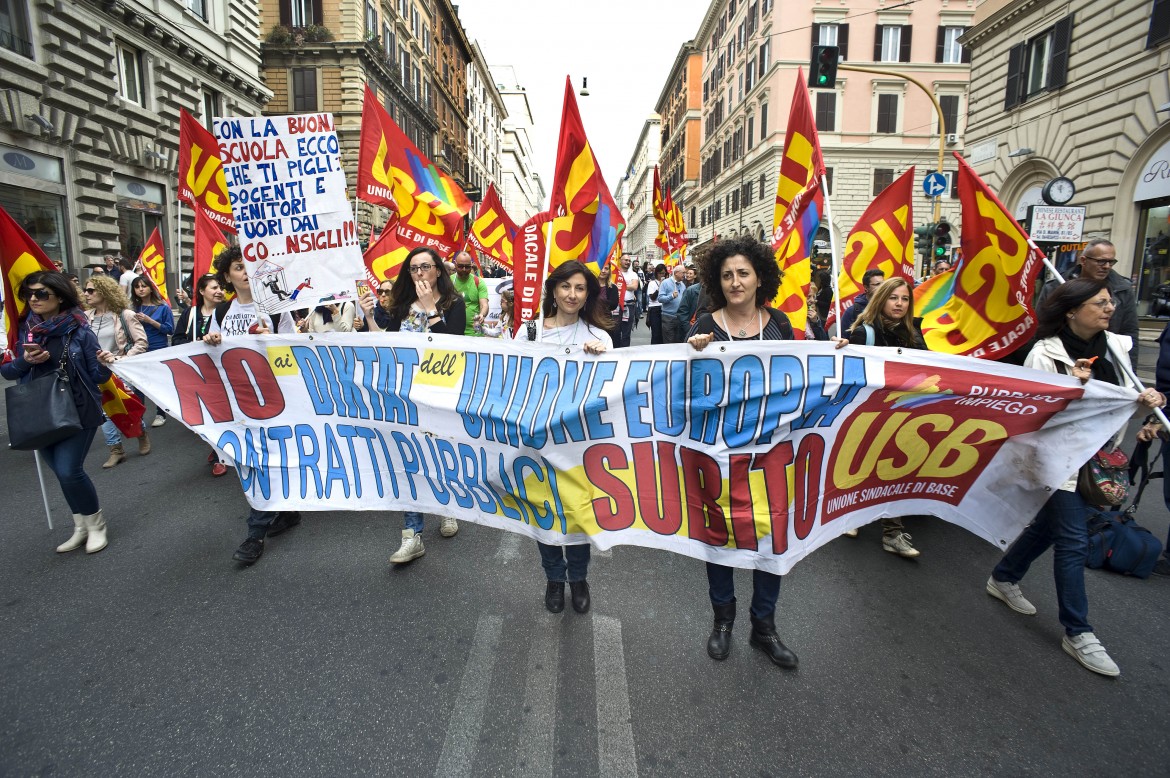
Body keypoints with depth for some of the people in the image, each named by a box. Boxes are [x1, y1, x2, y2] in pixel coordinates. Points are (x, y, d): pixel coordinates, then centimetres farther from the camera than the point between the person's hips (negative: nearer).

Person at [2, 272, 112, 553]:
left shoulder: (79, 330, -9)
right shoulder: (23, 330, 1)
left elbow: (98, 375, -8)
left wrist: (107, 364, -29)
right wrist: (25, 361, -14)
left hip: (78, 410, -5)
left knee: (69, 470, -12)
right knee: (62, 472, 12)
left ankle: (96, 524, 11)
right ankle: (81, 527, 29)